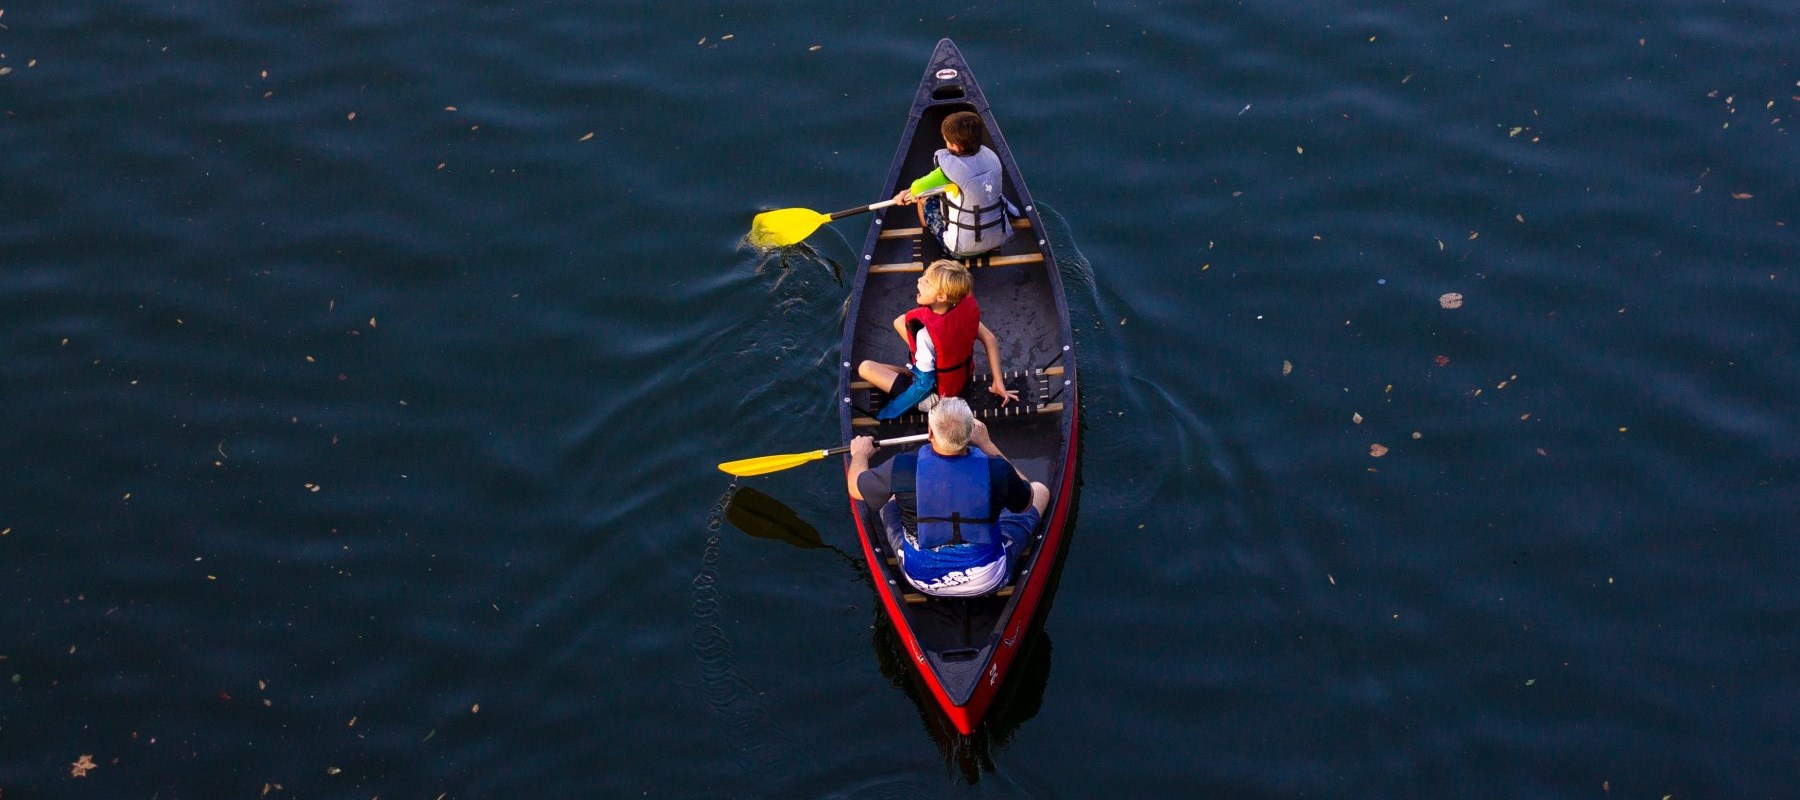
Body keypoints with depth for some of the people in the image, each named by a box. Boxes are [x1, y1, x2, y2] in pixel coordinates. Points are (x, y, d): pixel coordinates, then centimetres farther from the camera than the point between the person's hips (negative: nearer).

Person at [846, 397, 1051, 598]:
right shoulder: (997, 471, -25)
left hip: (922, 581, 1)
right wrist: (987, 444, 3)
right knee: (1040, 490, 19)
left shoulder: (902, 468, -24)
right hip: (987, 581, -1)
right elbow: (1026, 502, 0)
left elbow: (855, 488, -2)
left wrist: (860, 453, 20)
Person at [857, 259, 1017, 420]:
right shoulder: (966, 305, -21)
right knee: (900, 322, 11)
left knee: (865, 368, -3)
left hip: (937, 394, -6)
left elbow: (925, 384, -31)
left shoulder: (925, 331, -38)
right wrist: (998, 382, -2)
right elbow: (989, 339, -11)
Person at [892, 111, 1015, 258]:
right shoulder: (990, 156, -5)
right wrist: (911, 192, 12)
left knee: (925, 199, 16)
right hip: (1000, 239, 6)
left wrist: (912, 193, 14)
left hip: (963, 249, -6)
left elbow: (917, 189, -11)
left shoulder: (952, 169, -25)